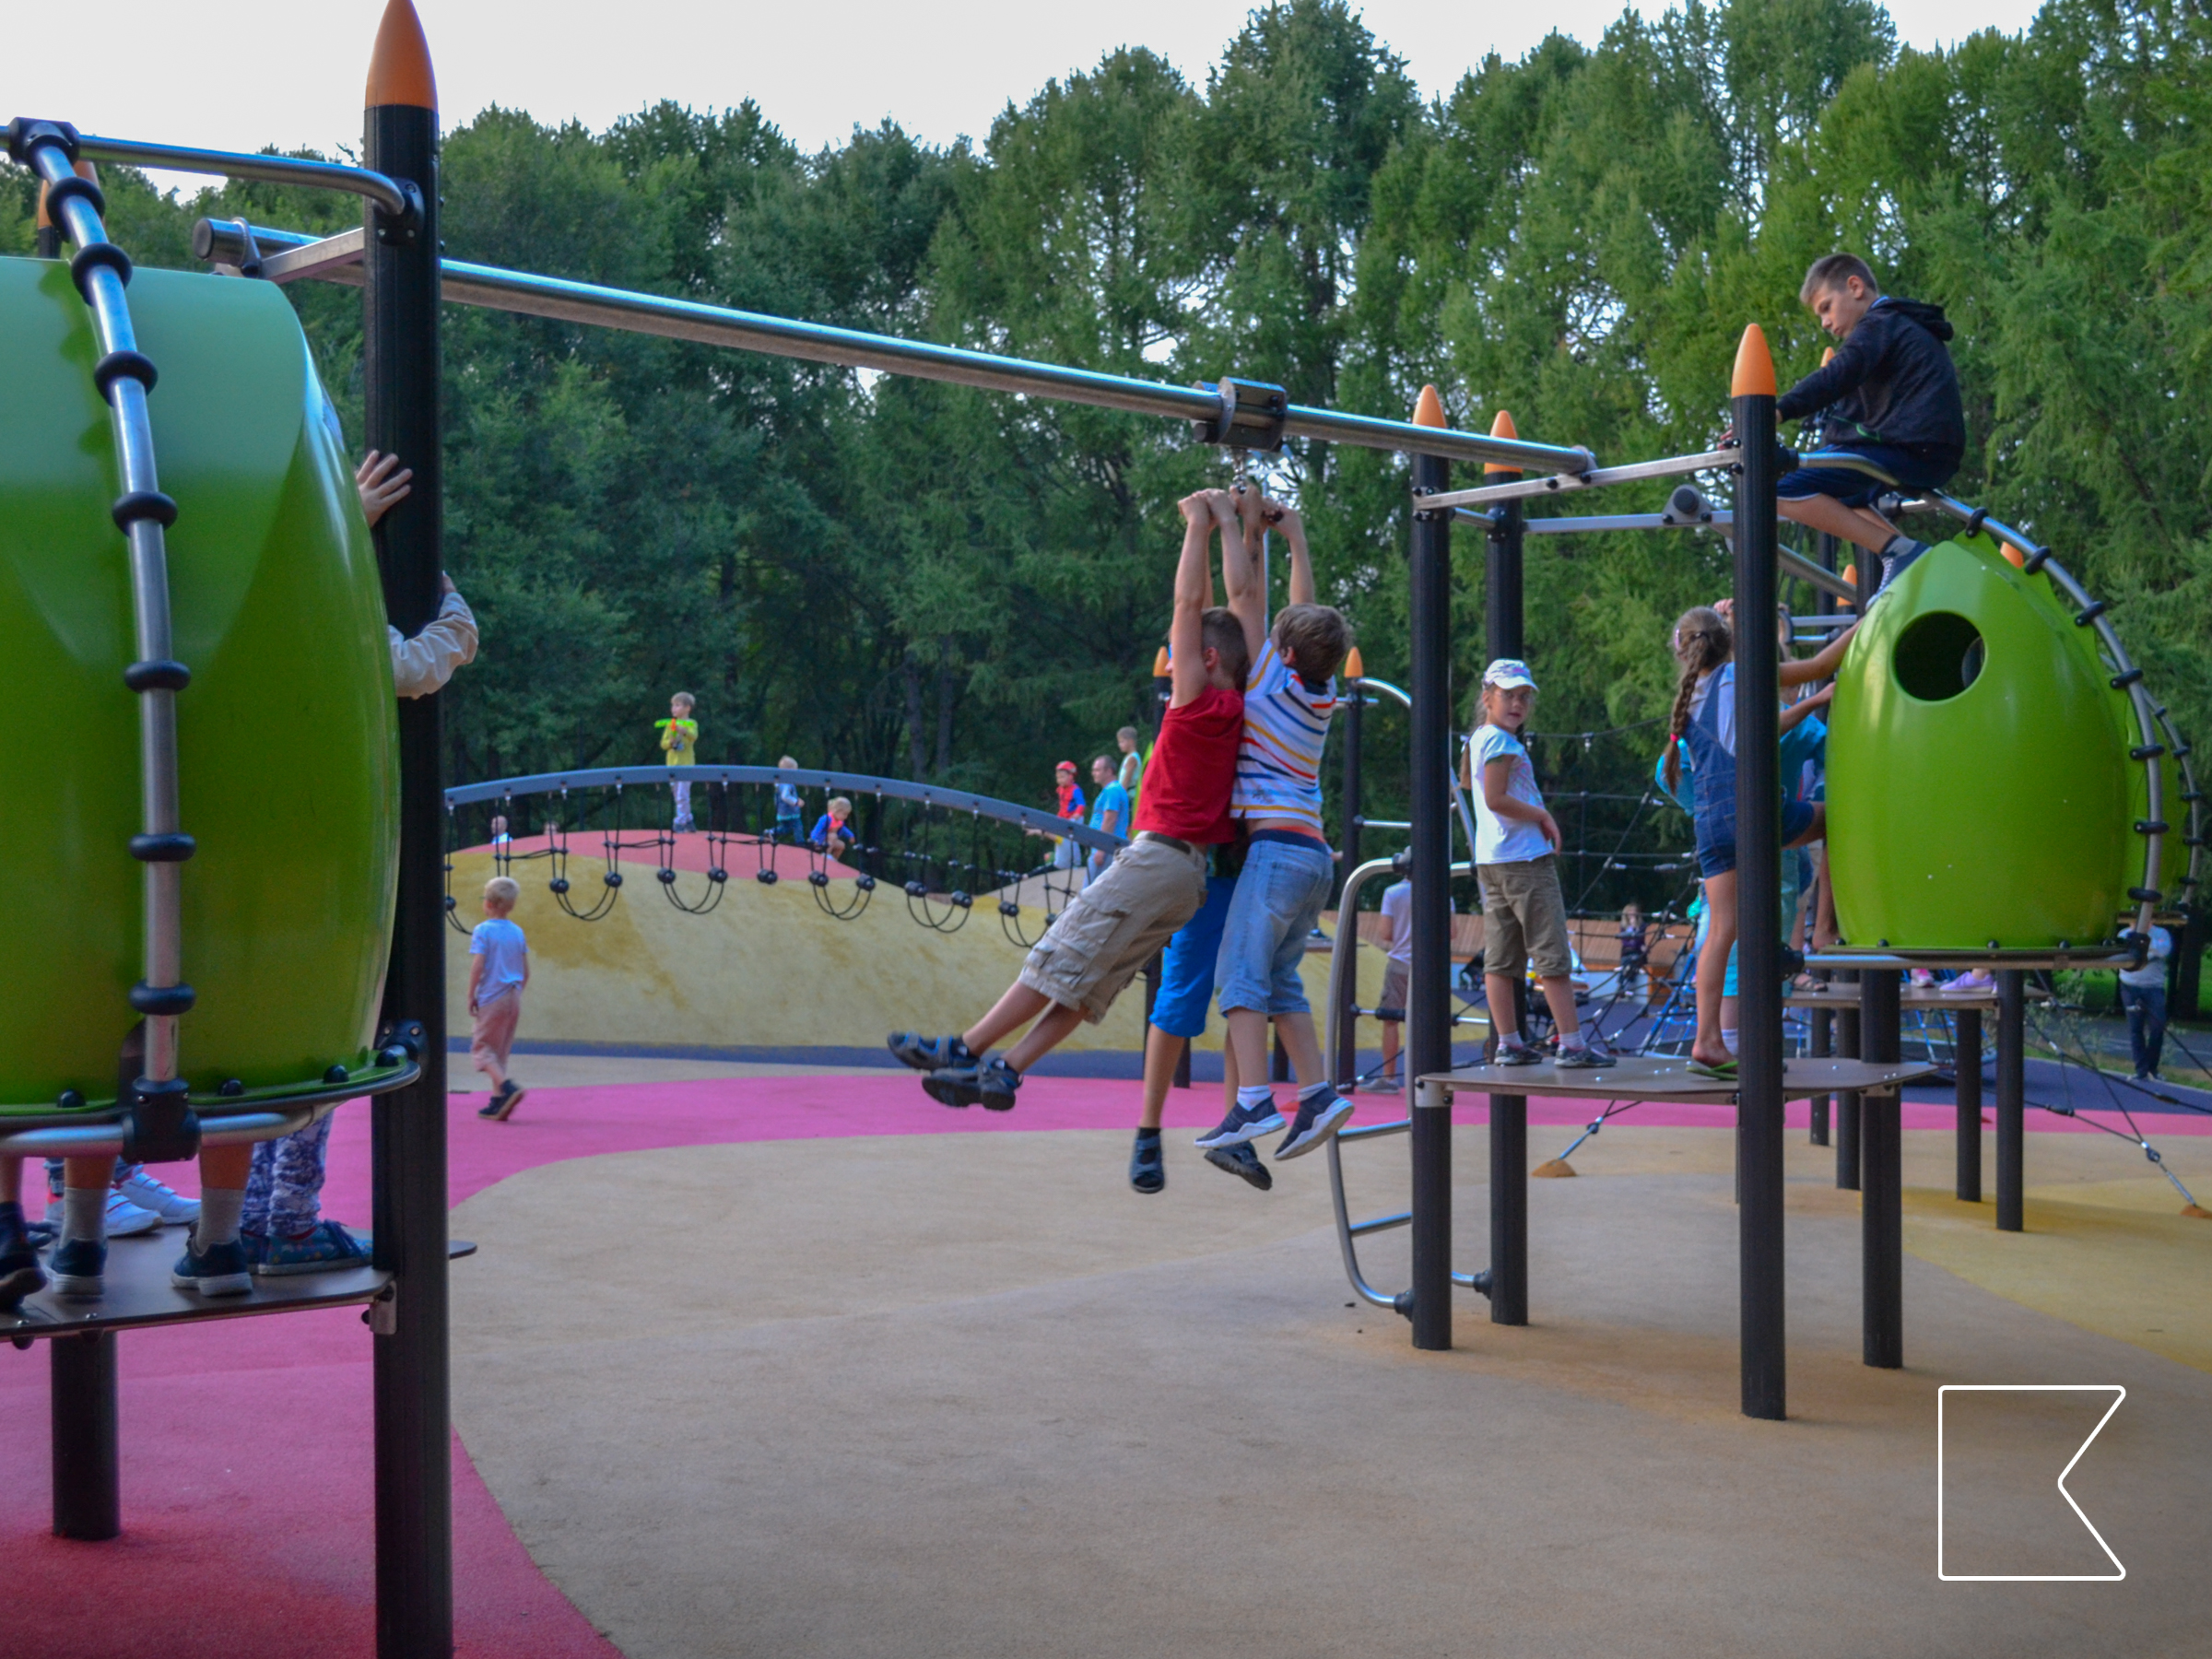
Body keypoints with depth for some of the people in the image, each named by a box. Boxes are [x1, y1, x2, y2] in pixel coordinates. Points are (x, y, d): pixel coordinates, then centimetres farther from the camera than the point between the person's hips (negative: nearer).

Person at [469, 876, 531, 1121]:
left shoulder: (483, 931, -9)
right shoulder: (518, 932, 8)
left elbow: (477, 966, -16)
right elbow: (526, 972, 9)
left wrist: (471, 996, -7)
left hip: (491, 998, -6)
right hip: (513, 999, 6)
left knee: (482, 1047, 1)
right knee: (501, 1050, 14)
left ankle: (508, 1087, -20)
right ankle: (497, 1101, 15)